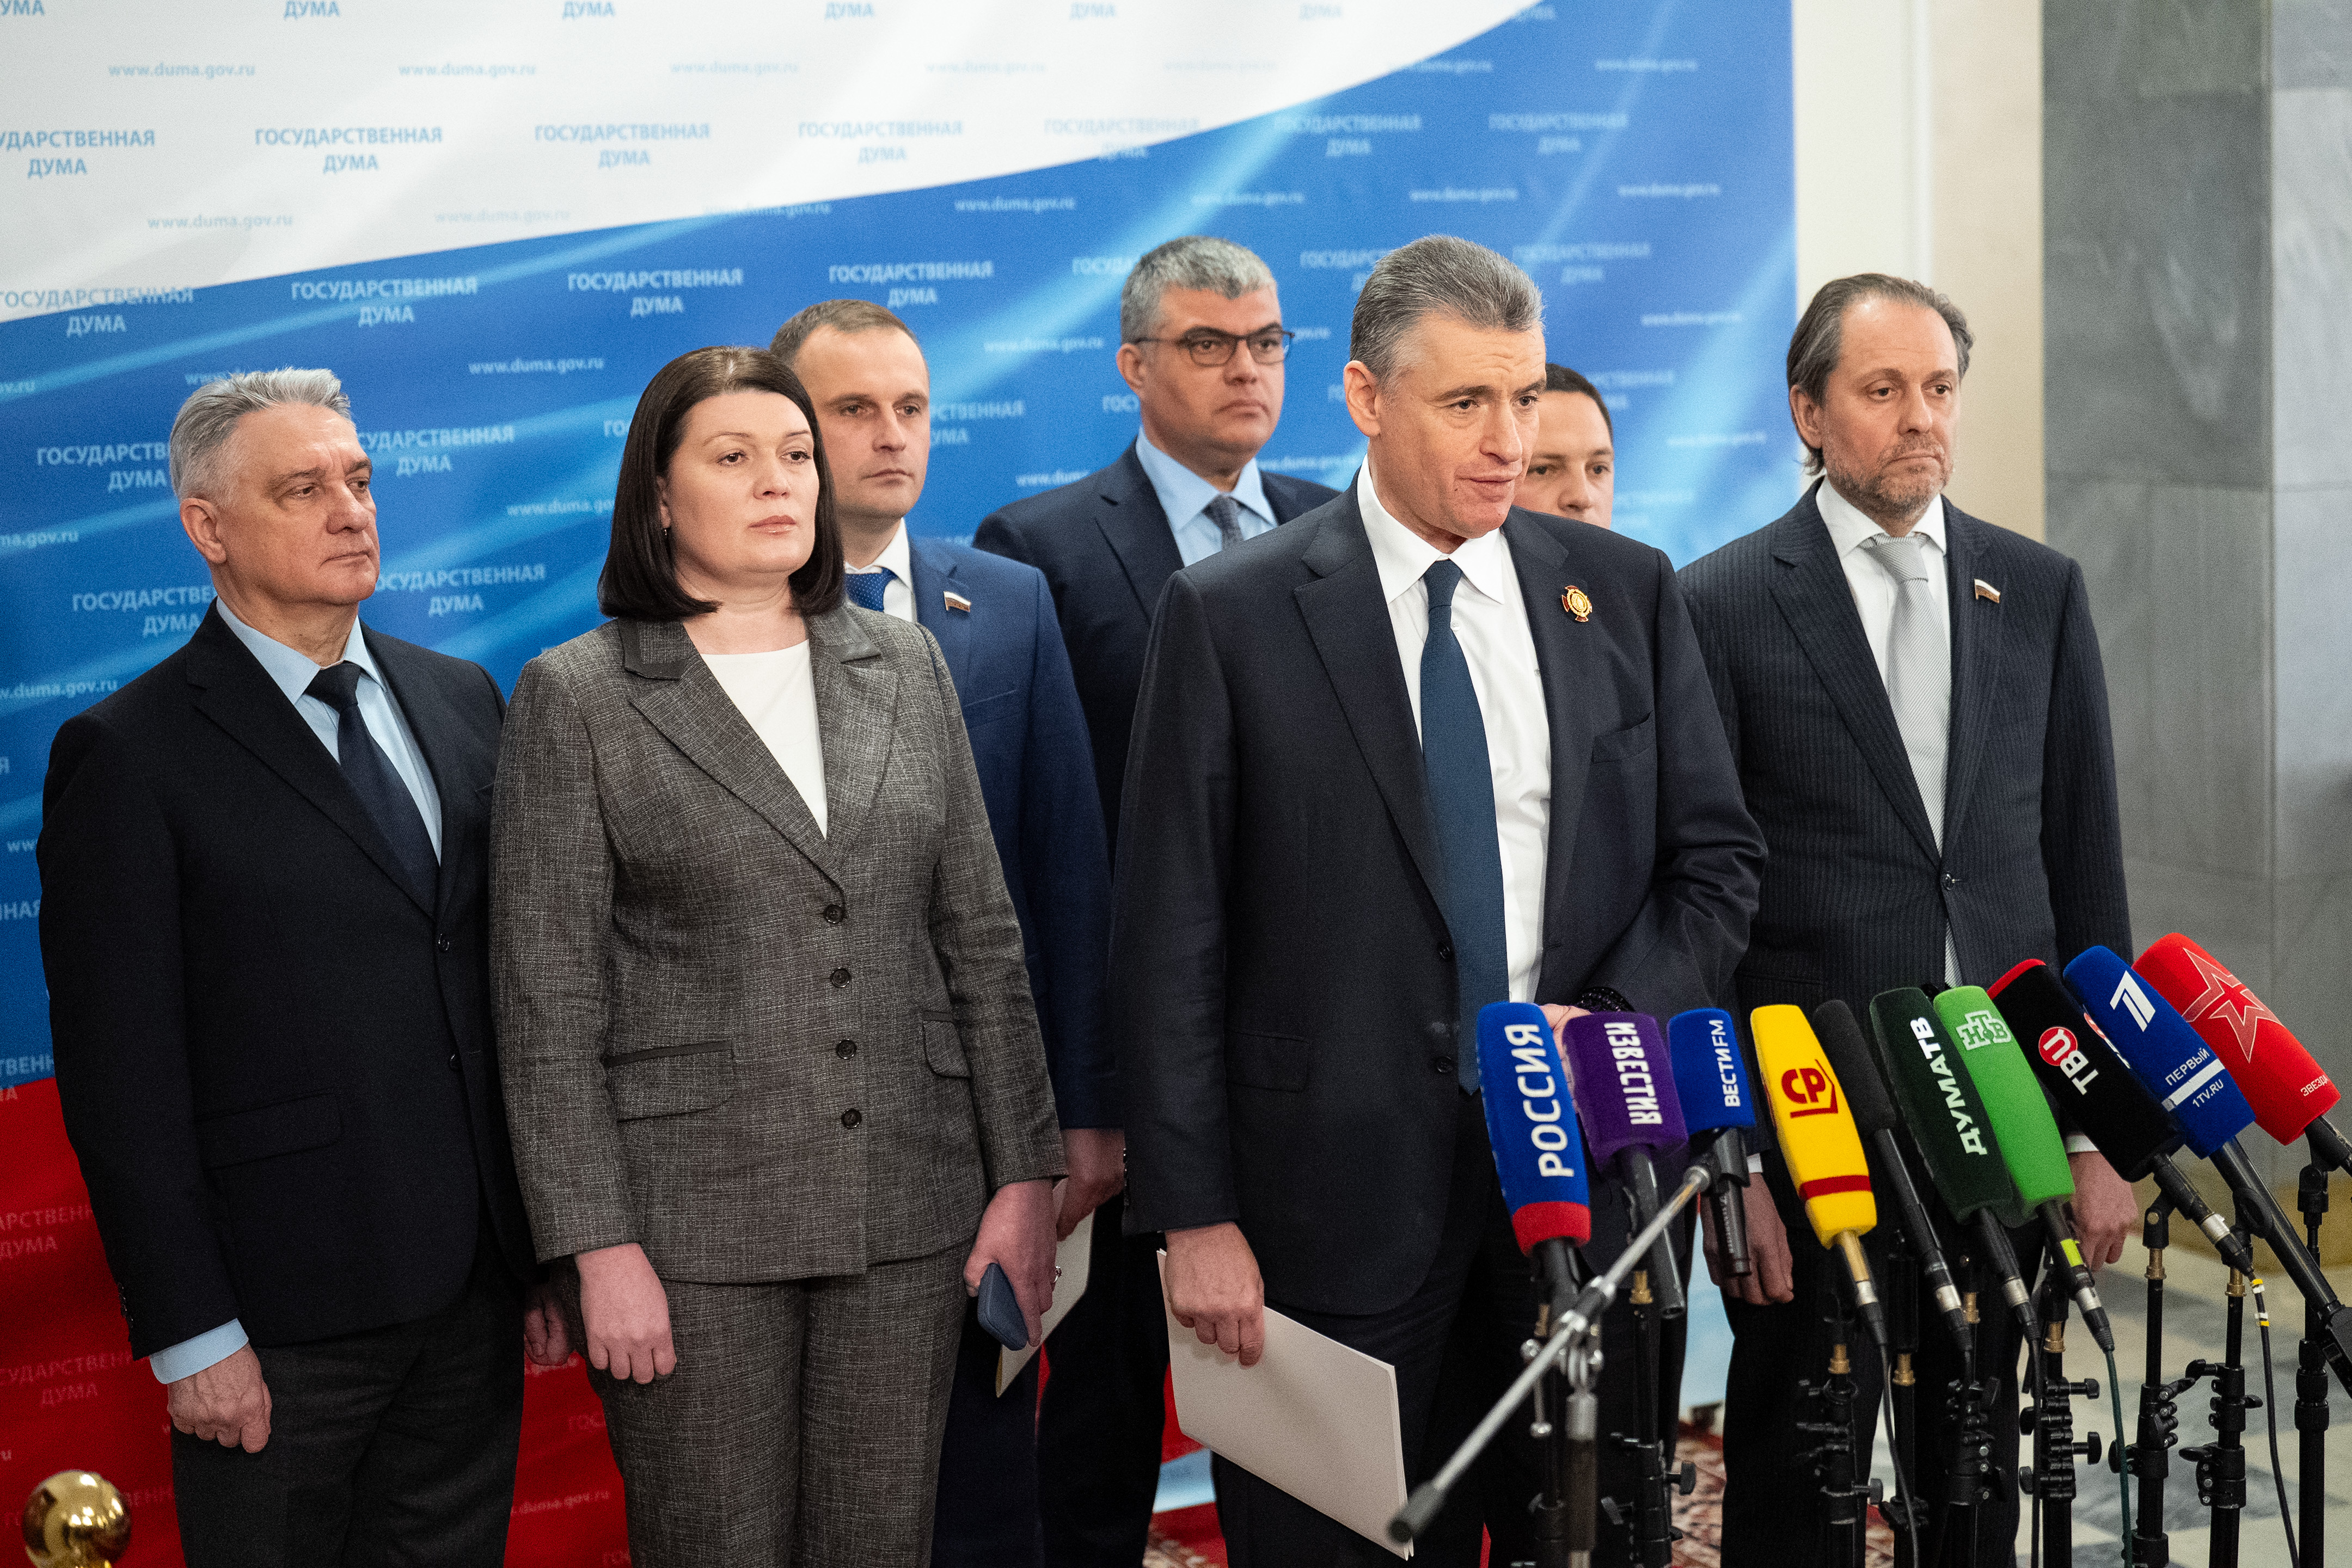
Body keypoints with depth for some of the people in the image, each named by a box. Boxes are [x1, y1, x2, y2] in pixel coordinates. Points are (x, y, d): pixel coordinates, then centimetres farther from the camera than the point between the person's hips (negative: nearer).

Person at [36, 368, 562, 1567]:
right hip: (279, 1326, -5)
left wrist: (549, 1246, 10)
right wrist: (191, 1336, -13)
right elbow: (120, 1077, -10)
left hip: (474, 1298, 5)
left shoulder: (461, 702, 10)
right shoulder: (129, 755, -7)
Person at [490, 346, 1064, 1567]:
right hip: (691, 1219, -3)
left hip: (907, 1210, 3)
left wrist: (1024, 1173, 4)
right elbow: (548, 999, -5)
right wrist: (597, 1246, -11)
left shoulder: (906, 667, 10)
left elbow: (979, 938, 10)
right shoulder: (577, 697, -2)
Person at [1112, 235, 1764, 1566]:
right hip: (1342, 1192, -3)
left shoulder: (1627, 592, 7)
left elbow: (1717, 857, 11)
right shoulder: (1233, 618, -3)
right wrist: (1194, 1219, -9)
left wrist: (1616, 1020, -8)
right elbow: (1170, 943, -4)